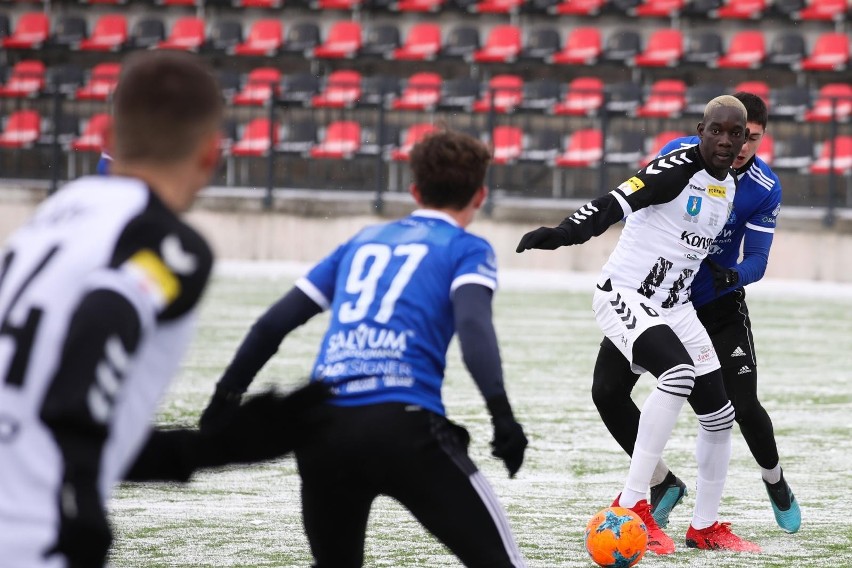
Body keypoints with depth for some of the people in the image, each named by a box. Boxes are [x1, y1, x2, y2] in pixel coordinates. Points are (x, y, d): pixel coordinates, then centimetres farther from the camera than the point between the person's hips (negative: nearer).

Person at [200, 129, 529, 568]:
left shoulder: (365, 241, 27)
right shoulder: (466, 249, 12)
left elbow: (275, 321, 24)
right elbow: (473, 325, -9)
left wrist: (226, 397, 32)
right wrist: (501, 413, -19)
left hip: (322, 428, 5)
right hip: (404, 428, -5)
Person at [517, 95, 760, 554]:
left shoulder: (729, 187, 9)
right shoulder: (679, 168, -17)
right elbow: (619, 202, -32)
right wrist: (565, 232, -46)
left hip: (673, 306, 9)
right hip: (624, 295, -9)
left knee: (718, 412, 7)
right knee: (678, 373, -32)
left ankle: (705, 527, 24)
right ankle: (631, 505, -28)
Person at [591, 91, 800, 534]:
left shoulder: (764, 189, -17)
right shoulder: (680, 153, -17)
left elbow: (757, 260, -17)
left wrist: (733, 274, -37)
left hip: (717, 304, -1)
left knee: (743, 405, -10)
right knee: (608, 390, -10)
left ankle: (775, 482, 23)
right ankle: (663, 484, 10)